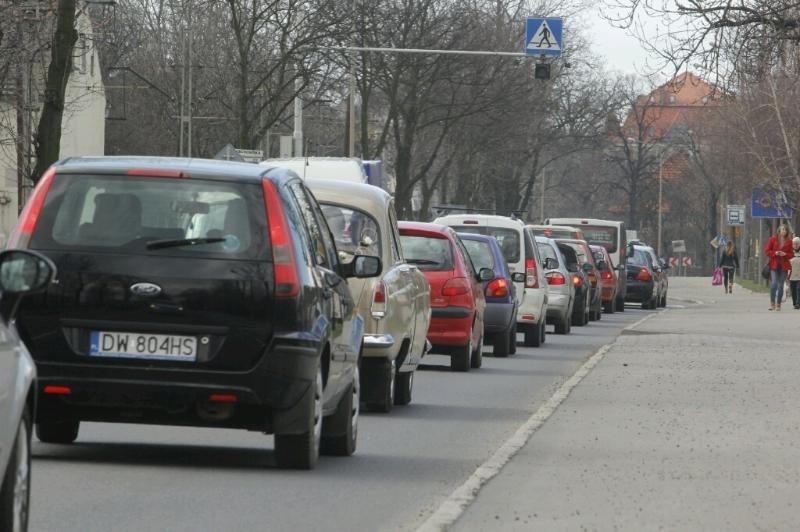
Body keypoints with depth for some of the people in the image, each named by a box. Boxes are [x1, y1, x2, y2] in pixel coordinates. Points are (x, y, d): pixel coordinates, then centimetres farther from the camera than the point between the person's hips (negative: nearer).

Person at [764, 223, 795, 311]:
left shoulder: (789, 241, 8)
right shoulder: (772, 239, 3)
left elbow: (791, 254, 10)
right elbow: (767, 251, 3)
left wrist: (785, 254, -10)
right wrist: (775, 253, -14)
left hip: (784, 266, 2)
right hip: (774, 265, -2)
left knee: (781, 285, 4)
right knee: (774, 283, -14)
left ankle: (778, 304, 12)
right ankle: (772, 303, -3)